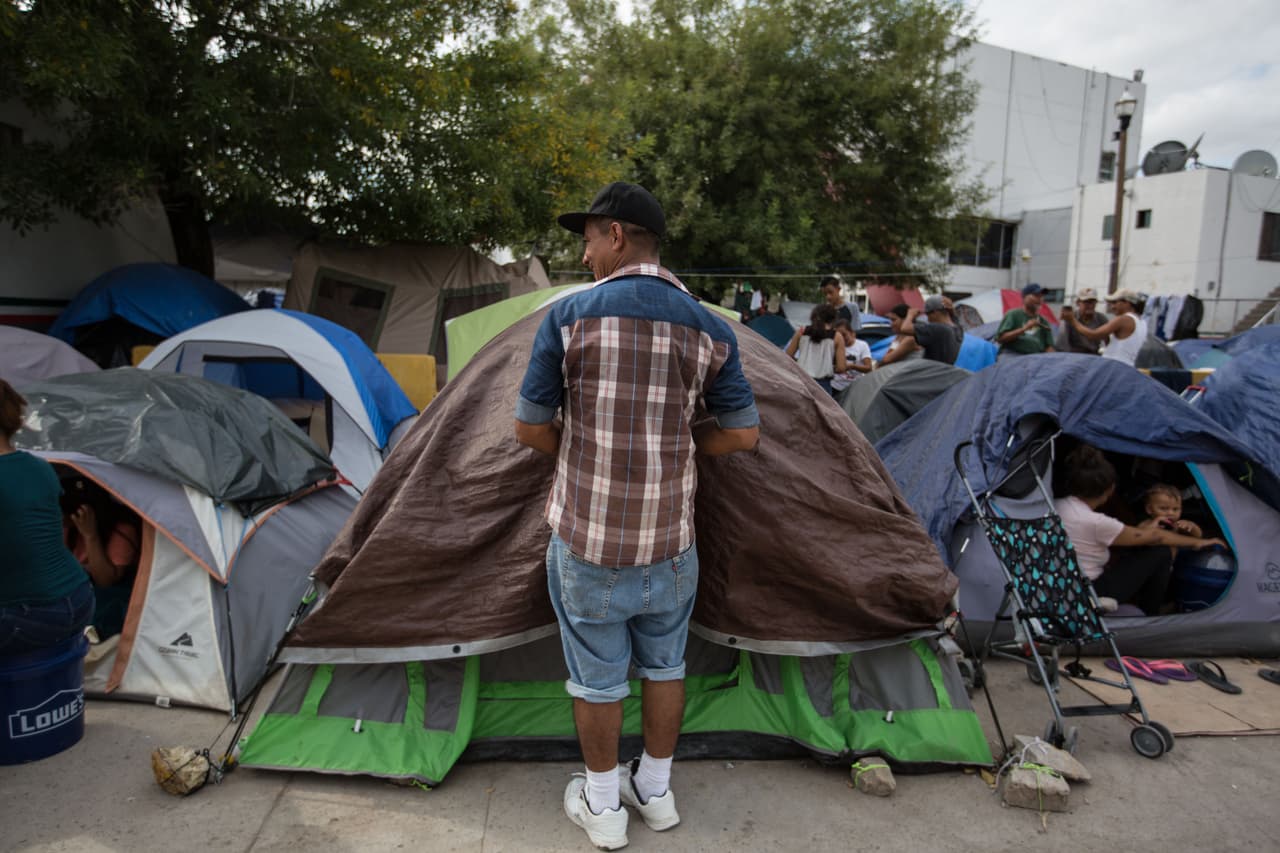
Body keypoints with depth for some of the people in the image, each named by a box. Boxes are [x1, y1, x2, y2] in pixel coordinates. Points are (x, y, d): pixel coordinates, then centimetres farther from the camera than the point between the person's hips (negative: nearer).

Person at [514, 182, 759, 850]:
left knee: (596, 674, 14)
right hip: (672, 541, 3)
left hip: (587, 538, -3)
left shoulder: (569, 315, -11)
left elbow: (530, 428, -7)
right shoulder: (708, 328, -3)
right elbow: (743, 434, 0)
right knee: (664, 663, 21)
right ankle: (655, 791, 38)